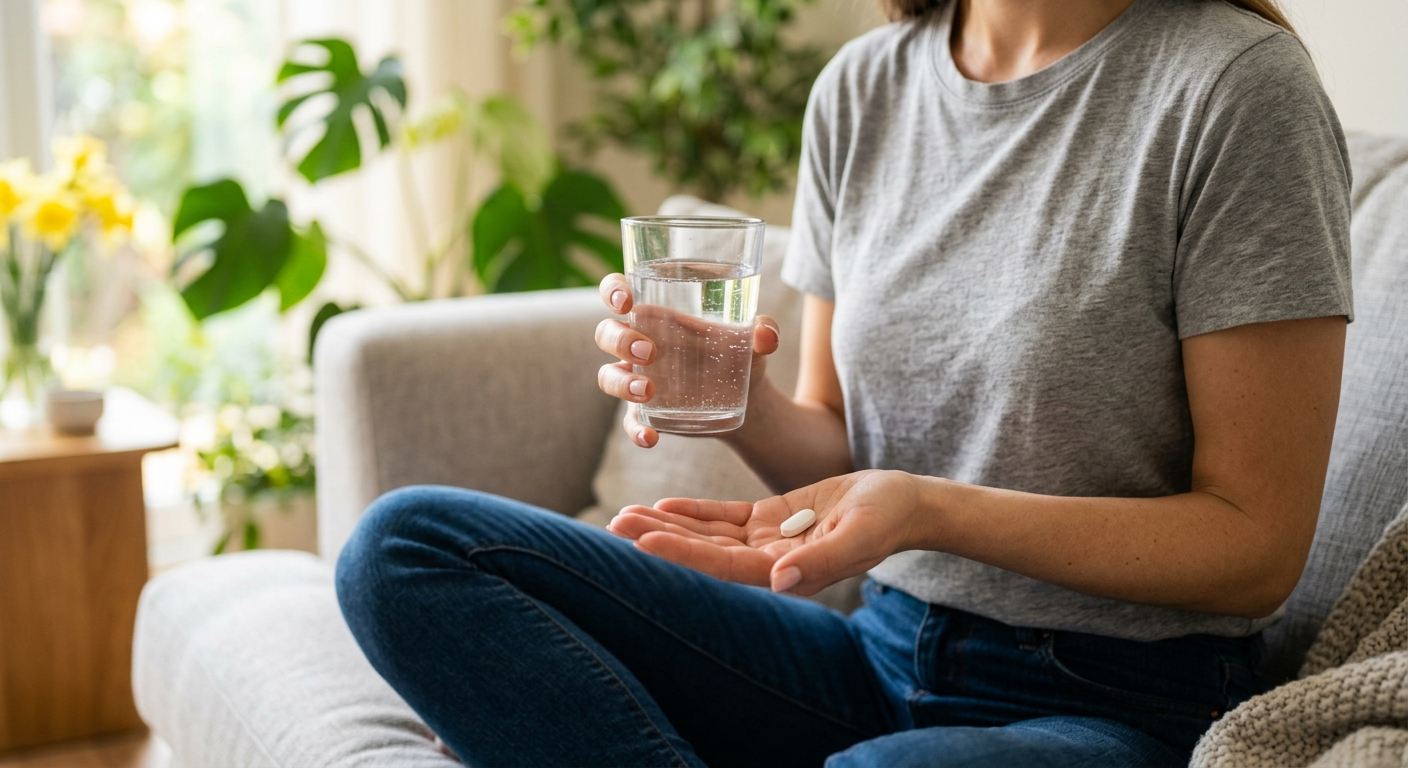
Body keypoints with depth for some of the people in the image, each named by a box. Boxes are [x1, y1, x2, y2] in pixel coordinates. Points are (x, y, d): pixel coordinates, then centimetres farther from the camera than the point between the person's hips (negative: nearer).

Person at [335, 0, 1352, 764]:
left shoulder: (1238, 82, -12)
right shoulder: (861, 88, 6)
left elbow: (1258, 544, -12)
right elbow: (841, 452, 11)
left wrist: (931, 510, -24)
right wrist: (750, 411, -13)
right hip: (884, 651, 6)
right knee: (408, 546, -9)